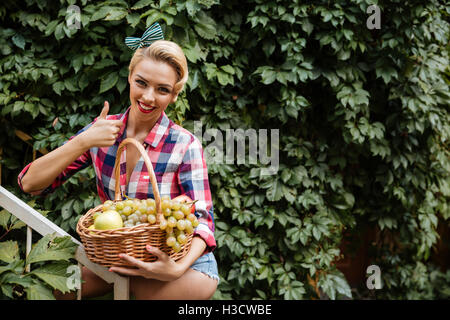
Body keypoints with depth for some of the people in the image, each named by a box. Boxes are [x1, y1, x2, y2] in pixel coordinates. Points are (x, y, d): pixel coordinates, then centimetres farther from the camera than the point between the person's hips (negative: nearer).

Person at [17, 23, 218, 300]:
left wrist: (178, 268, -37)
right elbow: (30, 183, -7)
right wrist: (84, 142, -21)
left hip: (178, 255, -3)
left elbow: (202, 220, -17)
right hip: (117, 251, 3)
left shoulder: (185, 146, -14)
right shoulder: (103, 132, -4)